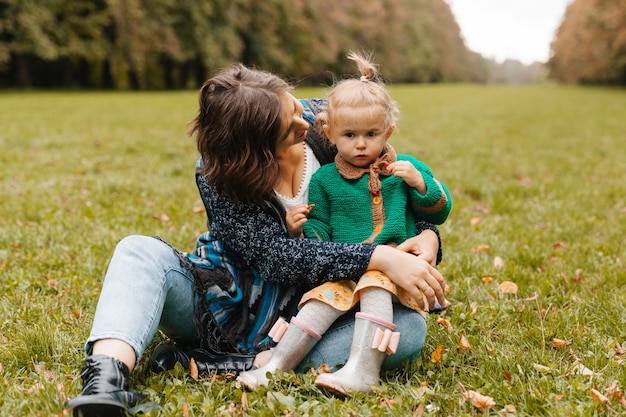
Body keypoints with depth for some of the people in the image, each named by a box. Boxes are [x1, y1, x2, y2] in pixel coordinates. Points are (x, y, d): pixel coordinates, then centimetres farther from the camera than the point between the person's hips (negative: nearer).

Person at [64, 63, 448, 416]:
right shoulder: (216, 176, -16)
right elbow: (274, 256, -28)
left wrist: (427, 234, -18)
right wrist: (379, 258, -38)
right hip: (229, 307, -1)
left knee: (410, 328, -27)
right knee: (140, 251, -22)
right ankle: (107, 378, -50)